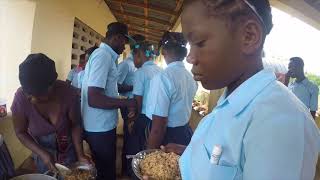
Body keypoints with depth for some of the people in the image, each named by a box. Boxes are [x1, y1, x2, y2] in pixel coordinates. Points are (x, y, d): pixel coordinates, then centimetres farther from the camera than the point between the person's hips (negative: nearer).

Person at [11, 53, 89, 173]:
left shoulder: (68, 93, -29)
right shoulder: (21, 98, -27)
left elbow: (75, 125, -15)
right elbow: (20, 132, -12)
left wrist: (80, 155, -19)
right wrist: (43, 154, -21)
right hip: (42, 151, 1)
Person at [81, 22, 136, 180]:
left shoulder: (104, 54, 10)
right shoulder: (103, 55, -20)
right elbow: (94, 99, -28)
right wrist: (126, 103, -19)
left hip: (102, 125, 9)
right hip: (100, 128, -9)